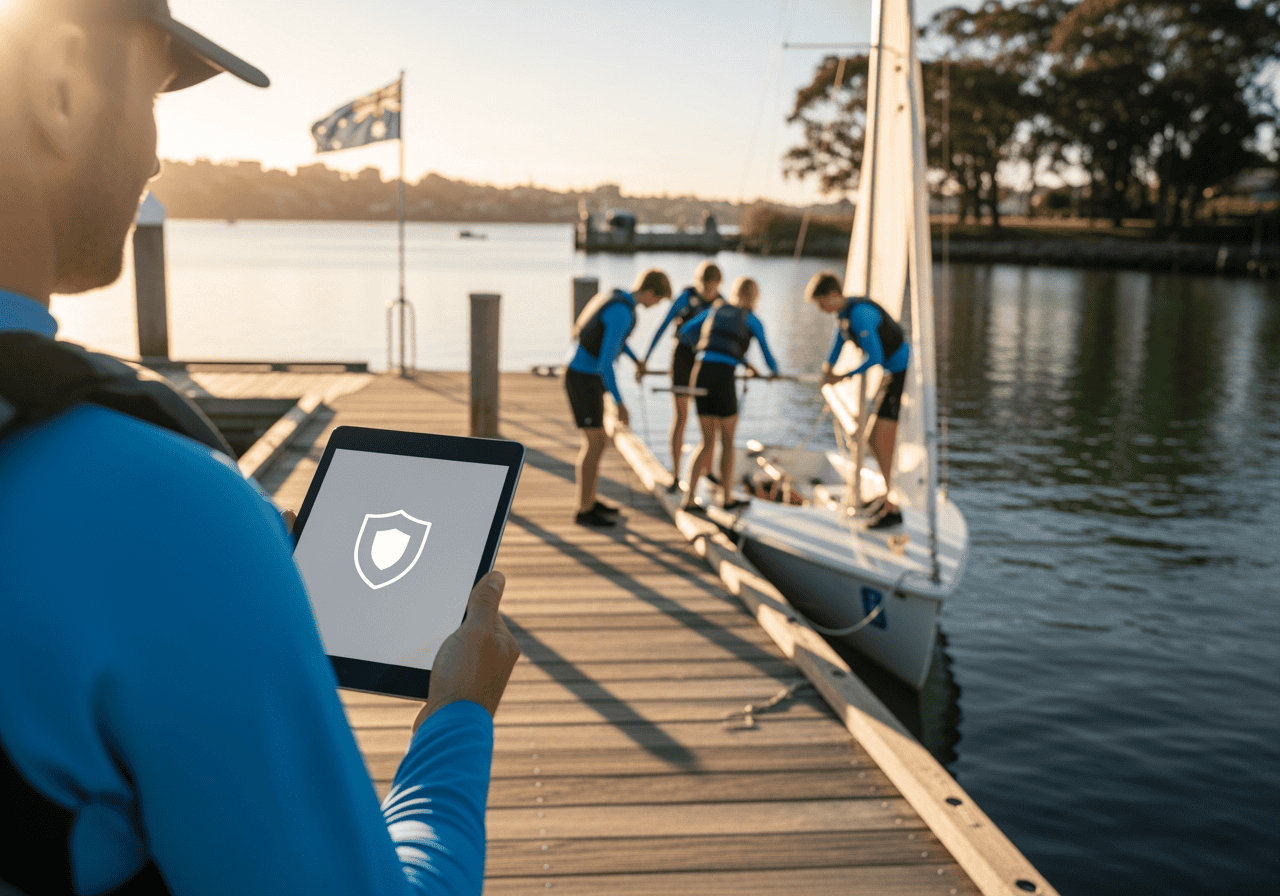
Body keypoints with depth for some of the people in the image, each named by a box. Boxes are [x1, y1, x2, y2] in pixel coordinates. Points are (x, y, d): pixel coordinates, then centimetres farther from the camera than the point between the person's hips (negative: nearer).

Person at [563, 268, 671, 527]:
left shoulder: (616, 297, 7)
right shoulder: (623, 315, -25)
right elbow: (605, 362, -29)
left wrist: (635, 359, 45)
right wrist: (620, 404, -25)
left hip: (584, 375, 10)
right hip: (583, 380, -10)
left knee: (597, 439, 16)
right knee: (595, 444, -3)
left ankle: (589, 500, 27)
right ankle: (584, 511, 7)